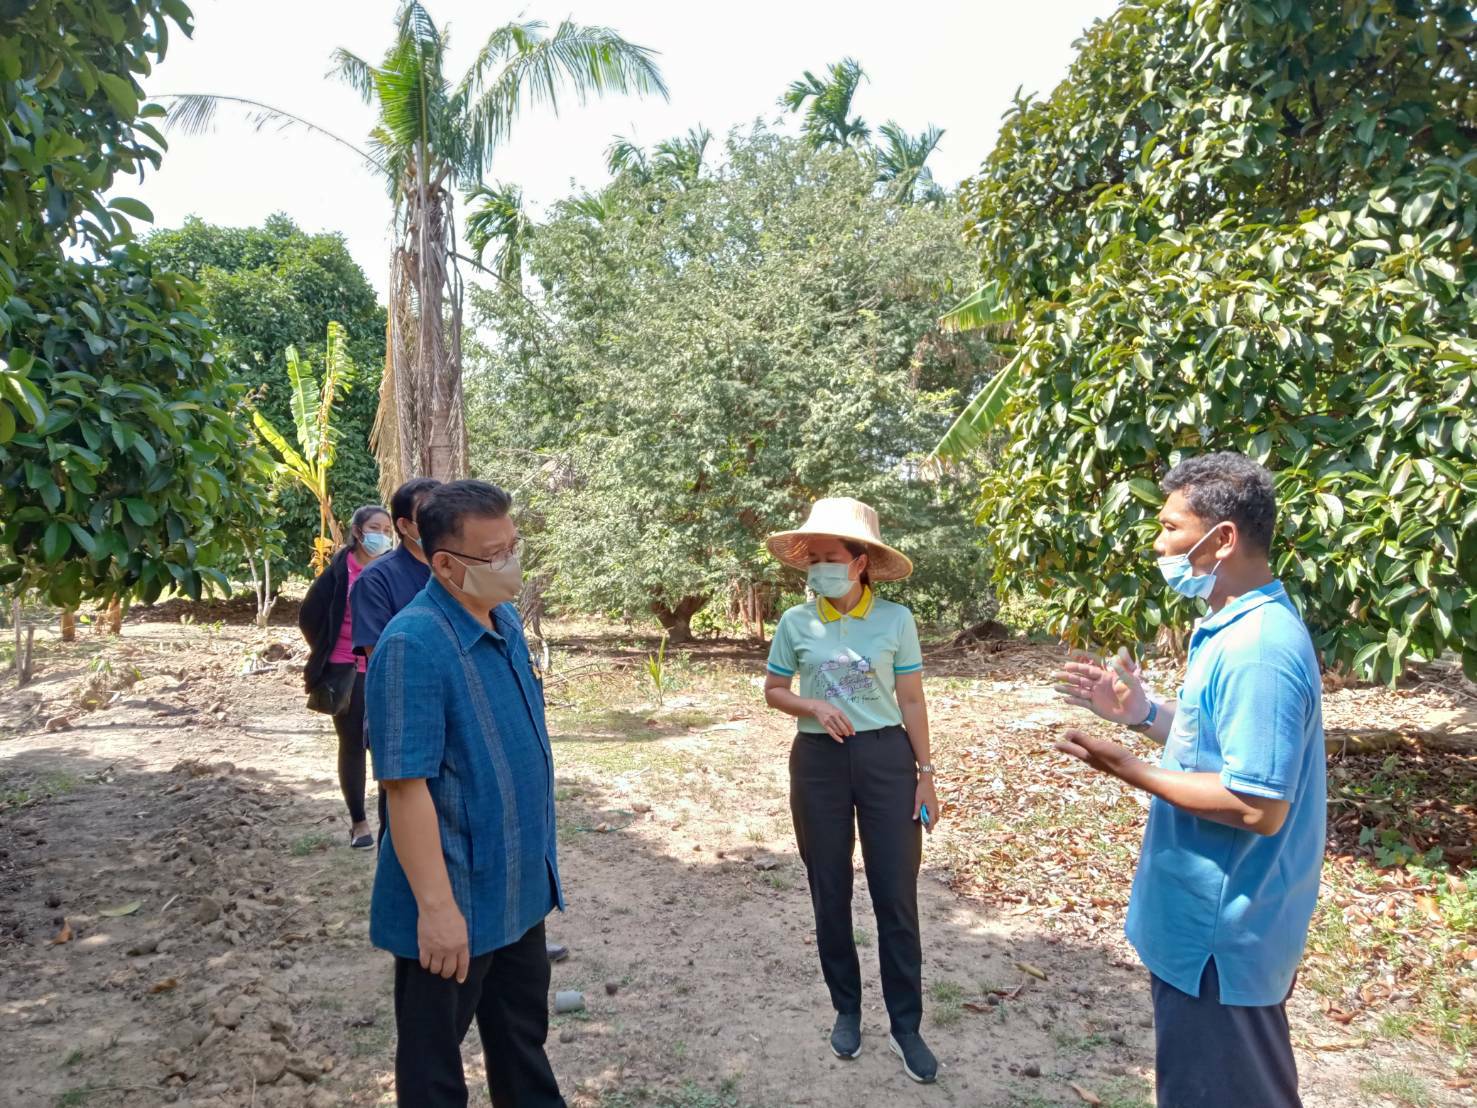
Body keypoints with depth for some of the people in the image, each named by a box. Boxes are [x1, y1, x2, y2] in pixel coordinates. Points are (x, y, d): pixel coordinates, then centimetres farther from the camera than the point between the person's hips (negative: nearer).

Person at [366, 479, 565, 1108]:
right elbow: (405, 784, -25)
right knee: (434, 1052, 15)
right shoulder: (414, 644, -24)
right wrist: (436, 905, -24)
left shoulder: (506, 620, 2)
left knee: (523, 1033, 24)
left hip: (519, 885, 7)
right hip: (456, 898, -7)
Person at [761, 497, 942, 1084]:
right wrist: (814, 706, -13)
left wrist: (925, 773, -2)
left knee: (896, 894, 3)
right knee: (830, 893, 12)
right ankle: (846, 1008, 31)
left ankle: (905, 1025, 19)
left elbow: (911, 701, 0)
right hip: (818, 761, 2)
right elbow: (773, 691, 7)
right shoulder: (796, 622, -3)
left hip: (885, 758, -1)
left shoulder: (895, 619, -5)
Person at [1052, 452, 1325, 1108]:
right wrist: (1142, 712, 2)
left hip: (1220, 931, -10)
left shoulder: (1257, 650, -28)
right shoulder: (1233, 629, 6)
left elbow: (1258, 807, -30)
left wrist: (1131, 772, -23)